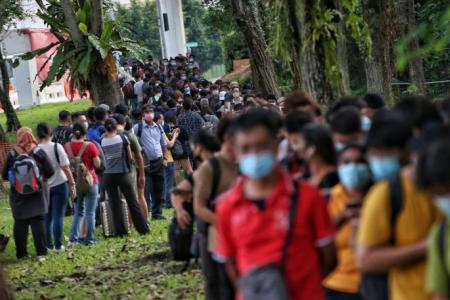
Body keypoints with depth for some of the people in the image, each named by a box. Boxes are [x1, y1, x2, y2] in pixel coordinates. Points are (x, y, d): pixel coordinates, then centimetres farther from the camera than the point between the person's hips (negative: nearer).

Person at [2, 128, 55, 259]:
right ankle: (41, 252, -1)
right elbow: (50, 172, -5)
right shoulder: (39, 152, -7)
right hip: (37, 194, 0)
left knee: (20, 224, 8)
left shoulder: (12, 154, -6)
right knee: (38, 222, 3)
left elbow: (4, 175, 0)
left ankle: (21, 252, 9)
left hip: (18, 195, 1)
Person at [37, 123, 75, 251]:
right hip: (59, 185, -2)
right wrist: (72, 184, -4)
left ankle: (49, 244, 15)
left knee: (46, 217, 12)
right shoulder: (56, 147, -10)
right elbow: (66, 168, -11)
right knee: (58, 216, 1)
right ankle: (58, 245, 2)